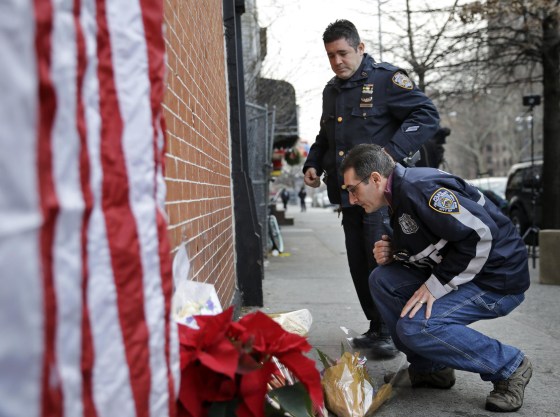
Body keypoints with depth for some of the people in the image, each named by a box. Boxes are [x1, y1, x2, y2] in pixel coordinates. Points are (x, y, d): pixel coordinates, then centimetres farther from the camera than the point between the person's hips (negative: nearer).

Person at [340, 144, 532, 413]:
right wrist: (392, 255, -2)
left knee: (414, 327, -23)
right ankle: (429, 368, 10)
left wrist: (437, 285, -21)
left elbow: (481, 232, -27)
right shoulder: (400, 195, 9)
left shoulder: (419, 187, -22)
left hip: (498, 279, -10)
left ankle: (508, 366, -3)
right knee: (382, 280, 1)